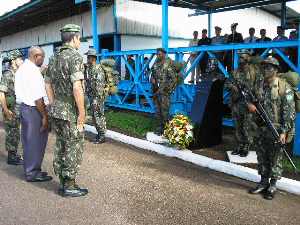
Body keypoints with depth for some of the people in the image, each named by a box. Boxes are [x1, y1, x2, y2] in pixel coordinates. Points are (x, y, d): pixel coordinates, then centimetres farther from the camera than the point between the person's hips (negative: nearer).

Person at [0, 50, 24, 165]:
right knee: (12, 134, -1)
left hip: (18, 109, 8)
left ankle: (14, 154, 26)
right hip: (11, 109, -8)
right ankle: (11, 157, 8)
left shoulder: (17, 74, 11)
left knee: (15, 133, 15)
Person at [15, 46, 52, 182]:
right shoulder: (33, 70, -18)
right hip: (33, 109, -10)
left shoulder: (21, 68, 14)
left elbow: (21, 90, 15)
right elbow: (38, 97, -21)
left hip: (23, 106, 10)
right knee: (36, 142, 1)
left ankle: (29, 170, 29)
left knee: (28, 141, 17)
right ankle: (33, 173, 10)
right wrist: (44, 116, -18)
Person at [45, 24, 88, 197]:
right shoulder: (75, 57, -15)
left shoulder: (54, 58, 11)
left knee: (61, 147, 15)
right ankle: (69, 187, 10)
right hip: (71, 112, -8)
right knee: (74, 149, 2)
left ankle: (63, 183, 25)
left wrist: (54, 105, 19)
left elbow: (48, 84, 15)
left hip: (56, 111, 8)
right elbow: (77, 87, -23)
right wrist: (82, 112, -16)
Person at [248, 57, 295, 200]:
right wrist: (250, 105, -6)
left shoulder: (284, 87, -10)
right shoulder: (258, 86, 6)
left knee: (275, 159, 5)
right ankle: (263, 182, 28)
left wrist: (284, 132, -17)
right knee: (262, 157, 14)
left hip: (277, 130, -5)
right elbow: (250, 100, 19)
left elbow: (289, 111, -12)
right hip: (261, 129, 5)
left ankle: (272, 186, 19)